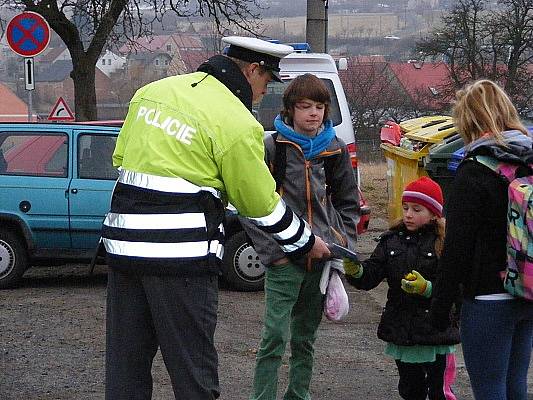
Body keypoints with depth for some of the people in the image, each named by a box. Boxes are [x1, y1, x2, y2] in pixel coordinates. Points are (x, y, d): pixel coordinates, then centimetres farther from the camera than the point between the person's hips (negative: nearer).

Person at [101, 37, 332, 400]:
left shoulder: (152, 91, 10)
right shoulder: (238, 124, -10)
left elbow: (121, 158, 17)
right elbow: (262, 205, -2)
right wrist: (307, 243, 13)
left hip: (124, 245, 7)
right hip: (181, 255, -7)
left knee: (126, 363, 14)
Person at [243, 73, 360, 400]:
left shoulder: (336, 151, 7)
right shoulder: (272, 148, -5)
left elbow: (348, 203, 19)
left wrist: (344, 242, 6)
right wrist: (271, 249, -9)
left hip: (322, 259, 4)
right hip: (284, 261, -4)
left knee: (306, 337, 14)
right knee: (276, 336, -11)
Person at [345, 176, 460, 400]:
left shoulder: (444, 242, -9)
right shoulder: (391, 239, 7)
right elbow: (371, 276, 2)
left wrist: (427, 288, -26)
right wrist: (356, 272, -17)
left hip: (436, 330, -5)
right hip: (401, 331, 5)